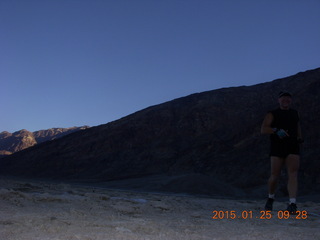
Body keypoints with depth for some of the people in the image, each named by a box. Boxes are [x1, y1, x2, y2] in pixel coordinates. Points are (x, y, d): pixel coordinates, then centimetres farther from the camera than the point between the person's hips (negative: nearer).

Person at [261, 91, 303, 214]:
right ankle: (270, 198, 25)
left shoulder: (295, 113, 18)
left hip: (293, 149, 3)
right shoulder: (272, 114, 4)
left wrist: (299, 137, 19)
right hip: (277, 148, -3)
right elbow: (263, 129, -8)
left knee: (293, 174, -12)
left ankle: (292, 204, -18)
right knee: (275, 176, 0)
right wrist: (276, 130, -25)